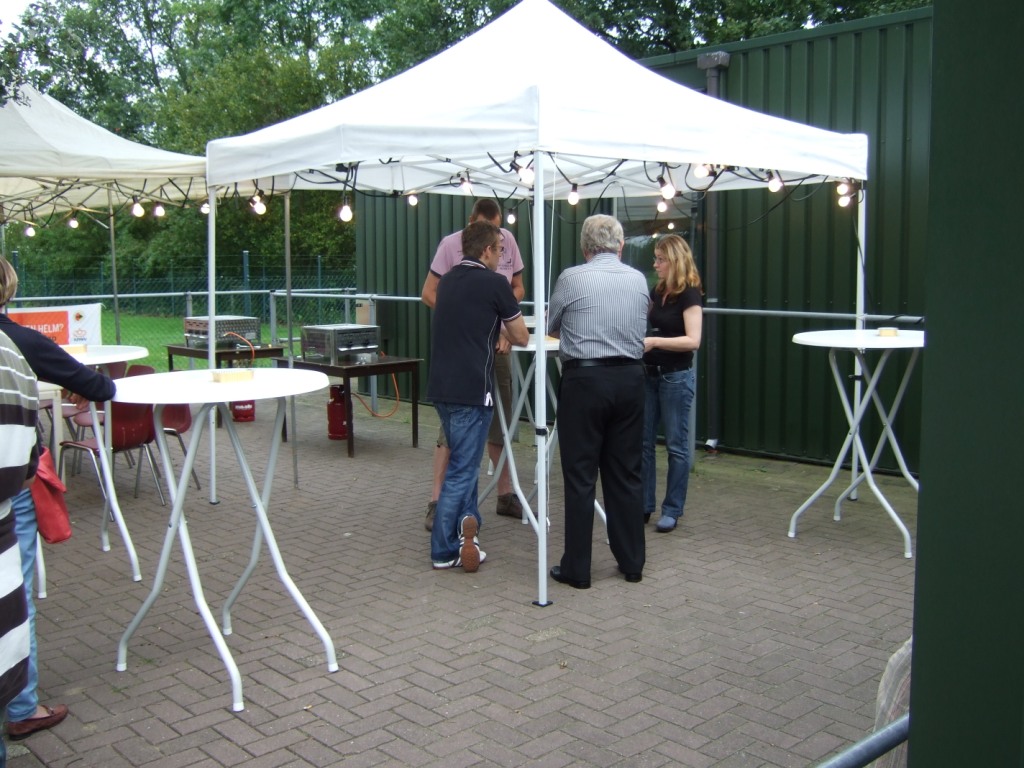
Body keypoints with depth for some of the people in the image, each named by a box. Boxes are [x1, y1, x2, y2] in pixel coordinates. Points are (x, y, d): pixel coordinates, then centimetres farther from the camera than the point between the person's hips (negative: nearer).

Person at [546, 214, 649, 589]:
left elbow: (551, 327, 11)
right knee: (626, 474, 12)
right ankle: (632, 563, 19)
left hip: (585, 379, -4)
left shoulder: (571, 278, -4)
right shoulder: (639, 280, 7)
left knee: (580, 477, 2)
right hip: (629, 378, 4)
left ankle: (577, 569, 7)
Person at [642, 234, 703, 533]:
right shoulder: (658, 291, 8)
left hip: (676, 376, -7)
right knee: (643, 441, 9)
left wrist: (653, 341, -26)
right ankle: (644, 504, 19)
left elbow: (693, 341, -20)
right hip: (650, 374, 7)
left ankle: (672, 510, 13)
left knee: (676, 445, 3)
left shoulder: (689, 294, -12)